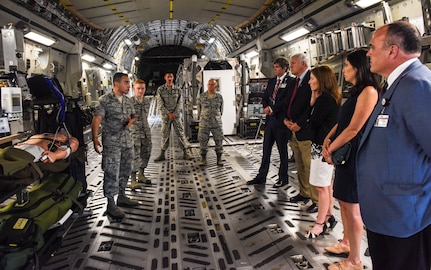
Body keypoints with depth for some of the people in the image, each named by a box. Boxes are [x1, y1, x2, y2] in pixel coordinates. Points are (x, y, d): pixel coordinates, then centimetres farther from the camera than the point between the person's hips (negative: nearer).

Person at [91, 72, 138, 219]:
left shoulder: (127, 100, 13)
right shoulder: (104, 100, -8)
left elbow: (133, 116, 22)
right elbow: (96, 120, -15)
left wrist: (131, 120, -3)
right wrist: (95, 138, -27)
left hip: (127, 141, 7)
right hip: (111, 142, -7)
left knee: (125, 170, 14)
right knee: (112, 173, -5)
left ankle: (121, 197, 30)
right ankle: (111, 204, 5)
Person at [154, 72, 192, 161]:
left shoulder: (178, 90, 4)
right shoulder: (160, 90, 0)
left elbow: (180, 103, 2)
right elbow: (160, 105, -4)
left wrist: (174, 114, -10)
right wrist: (168, 113, -11)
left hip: (176, 115, 1)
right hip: (165, 115, -1)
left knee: (180, 133, -1)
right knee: (165, 135, 3)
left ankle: (185, 153, 4)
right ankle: (162, 154, 11)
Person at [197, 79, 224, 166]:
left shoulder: (219, 97, 3)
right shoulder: (201, 96, 0)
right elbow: (199, 108, 10)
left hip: (217, 123, 1)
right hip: (204, 123, 0)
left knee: (219, 140, 3)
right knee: (203, 141, 2)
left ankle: (219, 159, 16)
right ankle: (203, 159, 16)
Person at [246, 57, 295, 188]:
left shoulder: (291, 81, -7)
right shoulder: (271, 81, 15)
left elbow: (287, 100, -16)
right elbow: (264, 97, 15)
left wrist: (272, 109, -13)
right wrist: (266, 108, -5)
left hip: (281, 120, -6)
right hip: (270, 119, 6)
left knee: (282, 150, 6)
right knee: (266, 149, 9)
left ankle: (283, 178, 18)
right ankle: (261, 177, 16)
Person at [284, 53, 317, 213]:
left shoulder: (312, 79, -11)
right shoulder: (295, 81, 18)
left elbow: (312, 105, -19)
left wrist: (299, 124, -18)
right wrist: (286, 119, 2)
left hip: (305, 131, -9)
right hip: (293, 130, 9)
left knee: (310, 167, -5)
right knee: (300, 165, 16)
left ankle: (317, 200, 5)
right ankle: (304, 193, 29)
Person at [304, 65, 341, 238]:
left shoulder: (324, 99, -17)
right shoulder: (331, 97, 13)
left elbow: (313, 122, -14)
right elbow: (315, 120, 11)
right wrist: (313, 102, 1)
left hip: (321, 146, -10)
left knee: (321, 186, -3)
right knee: (327, 185, 17)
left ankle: (320, 224, 6)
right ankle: (328, 217, 28)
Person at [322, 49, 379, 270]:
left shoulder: (368, 91, -17)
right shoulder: (355, 92, 15)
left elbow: (354, 128, -21)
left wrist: (330, 149, -11)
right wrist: (328, 139, -1)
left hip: (354, 155, -10)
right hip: (344, 153, 10)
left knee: (352, 207, 0)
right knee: (344, 202, 19)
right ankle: (346, 243, 36)